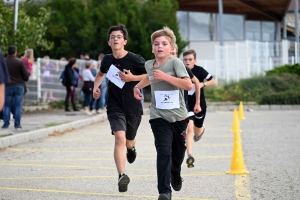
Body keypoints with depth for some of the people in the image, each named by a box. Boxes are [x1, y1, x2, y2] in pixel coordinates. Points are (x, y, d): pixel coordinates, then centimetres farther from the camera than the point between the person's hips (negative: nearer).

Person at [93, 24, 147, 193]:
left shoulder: (135, 59, -13)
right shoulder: (107, 59, 0)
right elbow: (101, 73, 23)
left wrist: (132, 78, -21)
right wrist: (96, 87, 5)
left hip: (133, 107, -1)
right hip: (115, 106, 1)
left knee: (129, 141, 17)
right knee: (120, 137, -21)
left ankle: (131, 147, 57)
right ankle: (122, 175, -23)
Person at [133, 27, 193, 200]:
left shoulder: (175, 62, -12)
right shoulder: (149, 65, 2)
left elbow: (189, 85, -24)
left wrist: (165, 77, -26)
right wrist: (138, 86, 14)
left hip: (179, 116, -1)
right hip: (159, 117, 1)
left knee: (178, 151, 19)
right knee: (164, 152, -18)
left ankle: (175, 174, 51)